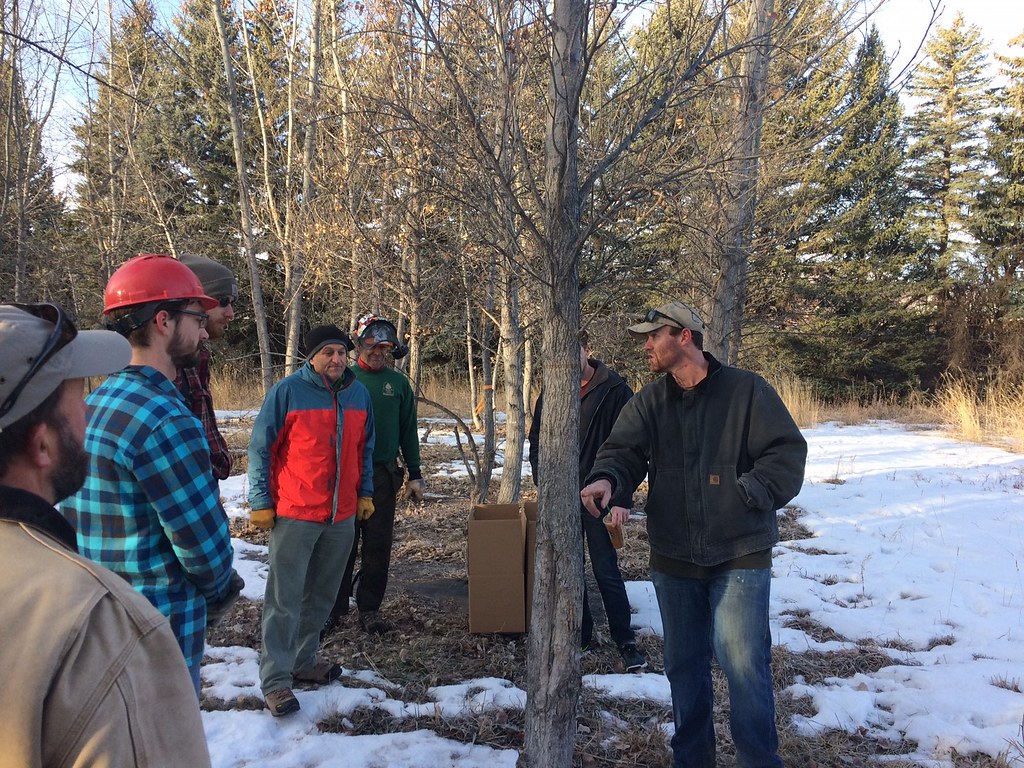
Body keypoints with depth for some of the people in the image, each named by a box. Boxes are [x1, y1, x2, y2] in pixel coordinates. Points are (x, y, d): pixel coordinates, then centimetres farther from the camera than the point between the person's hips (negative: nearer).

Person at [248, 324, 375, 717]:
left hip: (342, 515, 6)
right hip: (294, 514, -5)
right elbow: (261, 449, -5)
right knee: (284, 600, -2)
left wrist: (364, 493, 15)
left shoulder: (359, 394, 7)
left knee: (321, 596, 15)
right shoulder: (287, 391, -9)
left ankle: (302, 661, 30)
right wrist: (261, 502, -8)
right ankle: (276, 680, 6)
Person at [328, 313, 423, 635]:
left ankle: (370, 607, 18)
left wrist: (415, 474, 7)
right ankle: (335, 606, 16)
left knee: (378, 546, 6)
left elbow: (408, 431, 10)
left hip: (383, 475, 2)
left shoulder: (398, 383, 6)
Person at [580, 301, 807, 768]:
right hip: (673, 555, 4)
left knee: (743, 662, -6)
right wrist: (607, 479, -28)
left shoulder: (745, 390, -6)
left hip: (740, 554, -4)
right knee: (683, 665, 16)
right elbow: (623, 449, -7)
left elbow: (787, 453, -7)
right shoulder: (650, 401, 5)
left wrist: (748, 494, -18)